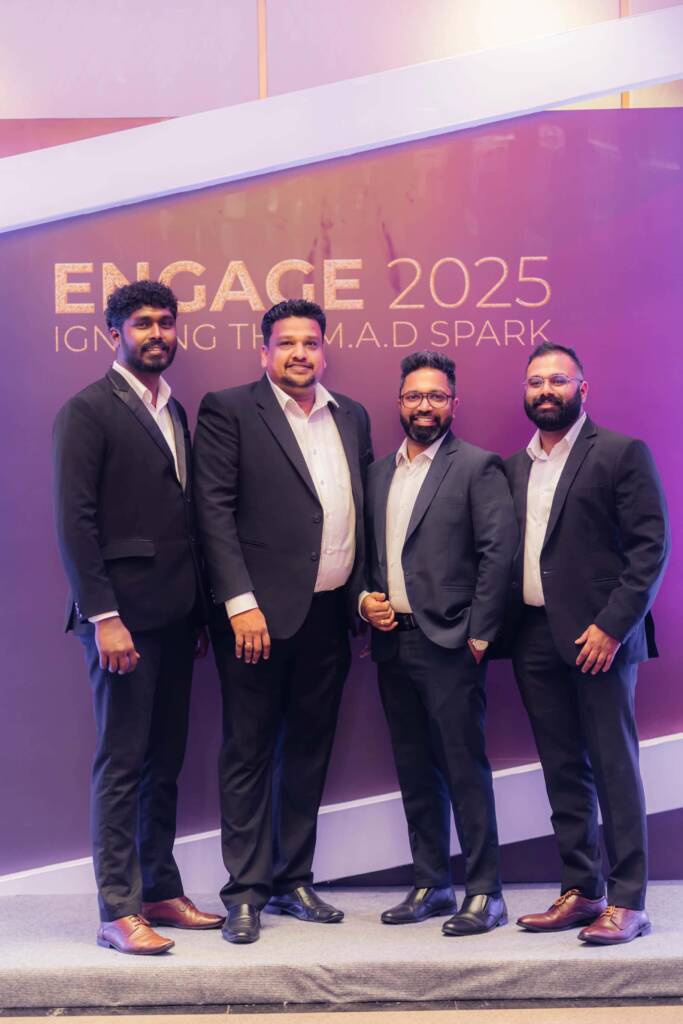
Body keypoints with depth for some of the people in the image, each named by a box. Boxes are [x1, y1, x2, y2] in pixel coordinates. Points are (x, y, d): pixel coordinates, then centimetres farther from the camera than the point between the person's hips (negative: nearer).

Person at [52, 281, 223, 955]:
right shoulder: (87, 411, -5)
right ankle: (118, 911, 5)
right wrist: (103, 616, -18)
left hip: (174, 615, 7)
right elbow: (74, 520, -11)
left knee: (164, 762, 12)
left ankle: (160, 892, 22)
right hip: (123, 614, -7)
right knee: (121, 764, -2)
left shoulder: (173, 412, 17)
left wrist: (198, 611, 13)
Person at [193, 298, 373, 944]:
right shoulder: (228, 410, -3)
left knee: (309, 750, 12)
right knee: (249, 752, 2)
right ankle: (246, 891, 12)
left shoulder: (351, 417, 14)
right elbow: (214, 510, -9)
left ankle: (293, 879, 25)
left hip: (329, 615, 6)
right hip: (260, 613, -5)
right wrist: (240, 603, -15)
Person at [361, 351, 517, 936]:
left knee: (465, 769, -3)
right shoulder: (380, 472, 15)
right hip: (392, 642, 6)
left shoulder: (477, 467, -3)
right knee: (415, 771, 12)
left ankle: (484, 893, 7)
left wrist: (478, 634, -12)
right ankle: (431, 885, 23)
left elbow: (499, 551, -9)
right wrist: (364, 599, 1)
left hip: (449, 644, -6)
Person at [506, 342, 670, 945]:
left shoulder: (621, 453, -2)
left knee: (614, 768, -1)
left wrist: (612, 626, -15)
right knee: (563, 772, 11)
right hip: (536, 640, 6)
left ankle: (628, 902, 6)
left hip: (598, 636, -6)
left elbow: (652, 547, -8)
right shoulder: (515, 466, 15)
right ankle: (581, 891, 20)